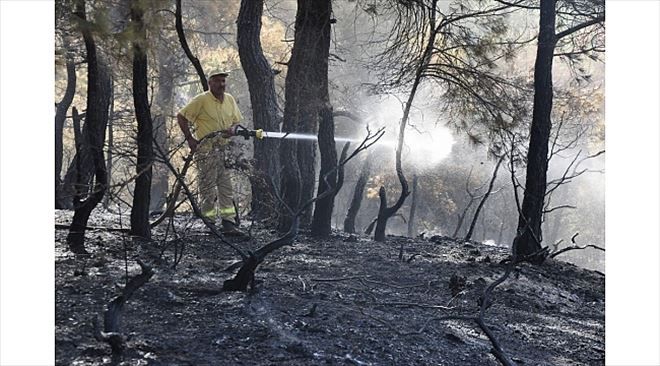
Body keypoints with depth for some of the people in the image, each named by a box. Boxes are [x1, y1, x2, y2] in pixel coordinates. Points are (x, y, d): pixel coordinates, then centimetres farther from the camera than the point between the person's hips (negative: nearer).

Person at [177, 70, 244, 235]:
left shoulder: (230, 100, 9)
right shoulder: (201, 100, -9)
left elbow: (236, 121, 18)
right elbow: (181, 116, -8)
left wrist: (232, 129, -6)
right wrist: (189, 138, -12)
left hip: (225, 150, 6)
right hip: (206, 150, -6)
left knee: (226, 188, 5)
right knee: (208, 189, -3)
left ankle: (229, 224, 8)